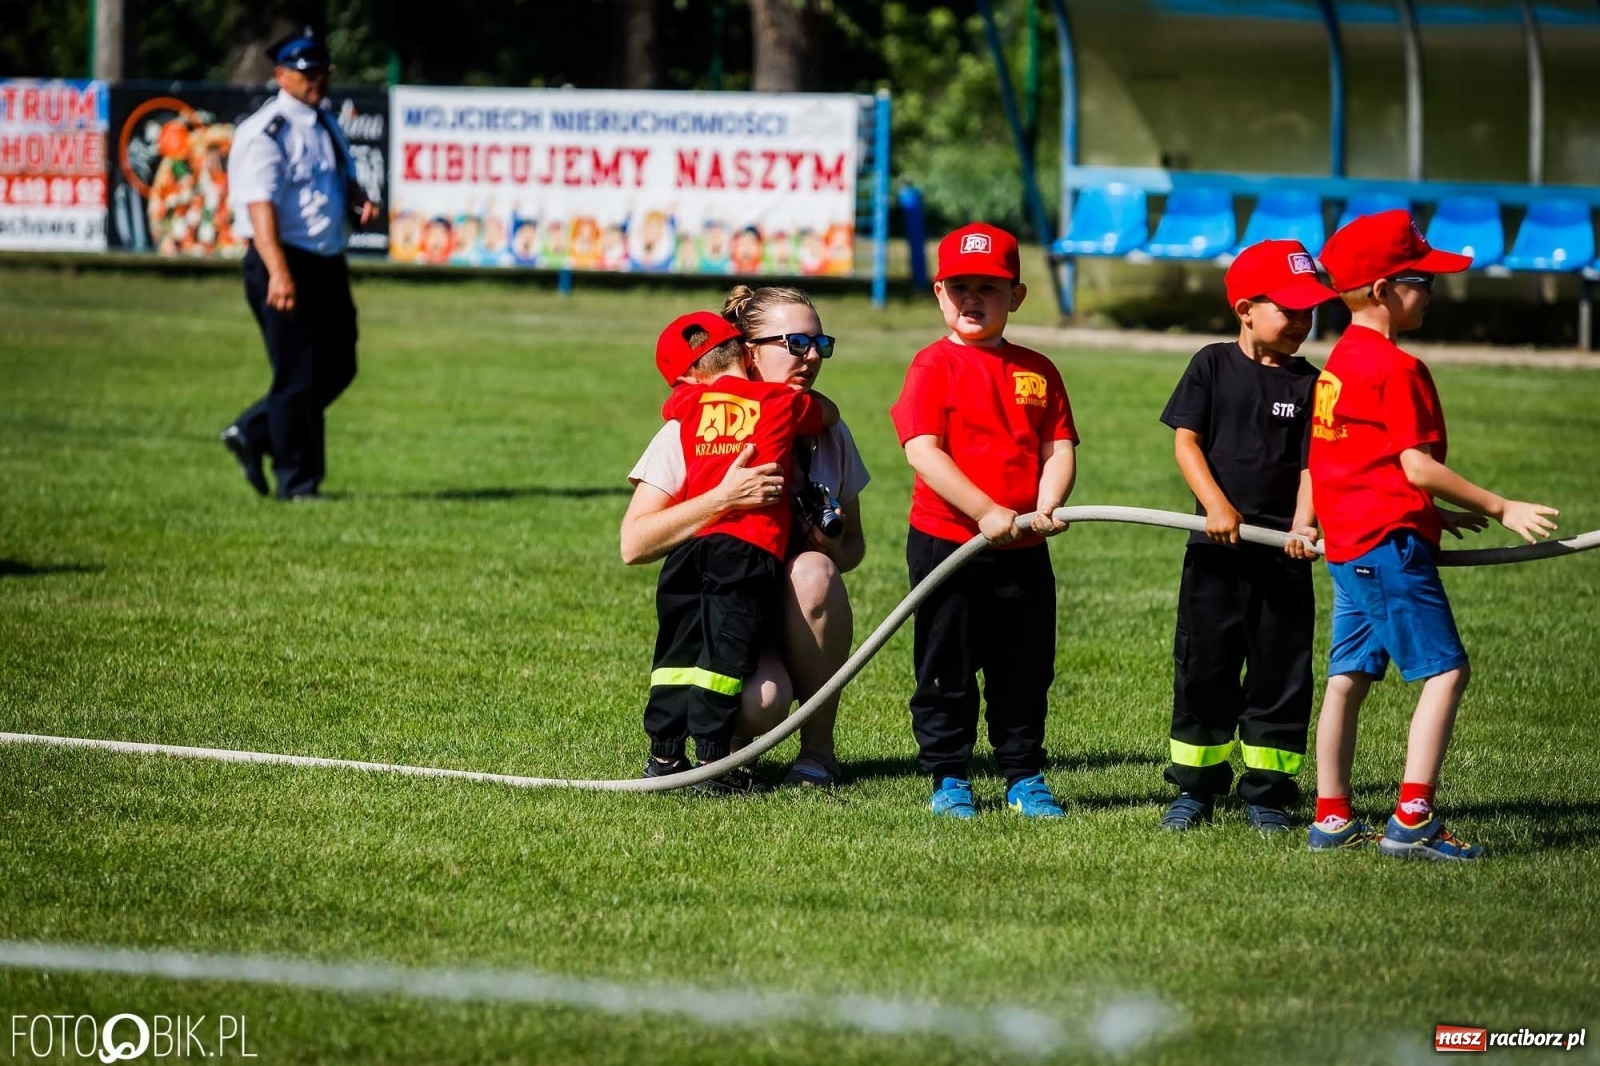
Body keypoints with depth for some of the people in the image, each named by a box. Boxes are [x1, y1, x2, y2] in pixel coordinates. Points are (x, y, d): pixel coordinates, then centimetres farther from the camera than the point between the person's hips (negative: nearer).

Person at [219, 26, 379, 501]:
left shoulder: (328, 123, 15)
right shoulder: (266, 132, -12)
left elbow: (345, 183, 28)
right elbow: (260, 205, -23)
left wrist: (360, 203, 2)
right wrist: (278, 273, -35)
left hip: (329, 264, 9)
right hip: (287, 263, -9)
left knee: (337, 368, 13)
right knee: (298, 375, -4)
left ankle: (252, 434, 25)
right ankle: (296, 480, 5)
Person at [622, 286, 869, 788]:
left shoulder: (827, 432, 6)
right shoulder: (692, 429, -6)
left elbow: (853, 545, 15)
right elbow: (634, 544, -14)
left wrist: (830, 549, -11)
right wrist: (723, 499, -26)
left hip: (799, 620, 4)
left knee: (813, 569, -32)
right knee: (761, 703, -37)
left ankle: (818, 748, -18)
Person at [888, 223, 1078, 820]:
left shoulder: (1036, 371, 8)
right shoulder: (935, 366, -5)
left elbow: (1059, 449, 6)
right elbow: (922, 451, -15)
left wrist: (1045, 509, -15)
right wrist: (987, 513, -22)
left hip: (1023, 550, 4)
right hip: (946, 541, -4)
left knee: (1025, 671, 10)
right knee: (946, 669, 4)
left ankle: (1025, 779, 20)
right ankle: (948, 780, 14)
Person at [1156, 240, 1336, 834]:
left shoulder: (1309, 383, 2)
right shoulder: (1212, 366, 1)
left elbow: (1312, 460, -3)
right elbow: (1185, 439, -2)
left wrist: (1303, 524, -19)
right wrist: (1216, 505, -15)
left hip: (1284, 552, 1)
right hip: (1216, 546, 0)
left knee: (1280, 673, 3)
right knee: (1202, 668, 4)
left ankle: (1267, 793, 11)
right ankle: (1196, 789, 14)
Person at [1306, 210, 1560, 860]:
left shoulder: (1342, 361, 14)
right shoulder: (1397, 369, -15)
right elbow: (1416, 466, -18)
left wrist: (1436, 514, 22)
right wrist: (1500, 509, -14)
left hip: (1348, 543, 10)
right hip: (1389, 541, -10)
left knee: (1349, 677, 13)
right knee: (1445, 670, -9)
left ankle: (1332, 818, 16)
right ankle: (1411, 820, -16)